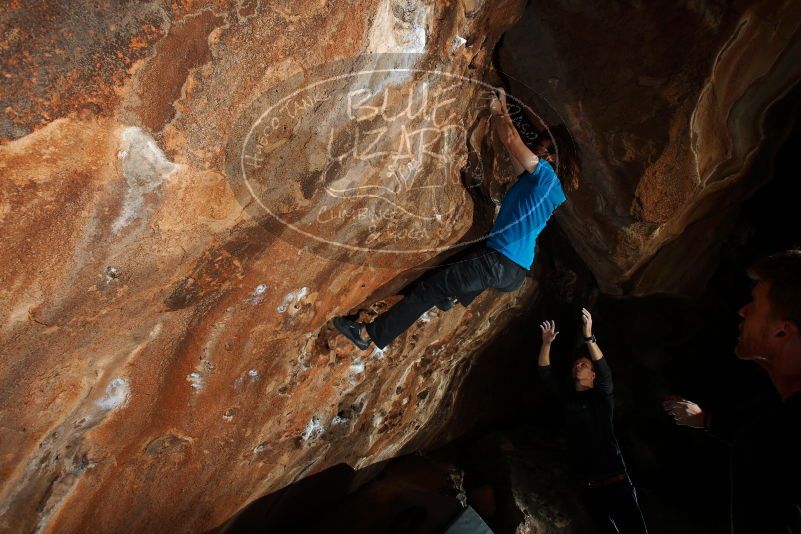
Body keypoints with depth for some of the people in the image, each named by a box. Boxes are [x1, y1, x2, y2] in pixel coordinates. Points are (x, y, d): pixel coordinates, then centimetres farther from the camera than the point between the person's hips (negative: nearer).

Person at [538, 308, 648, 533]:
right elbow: (545, 375, 4)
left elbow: (605, 371, -17)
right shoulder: (567, 399, 10)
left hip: (614, 479, -3)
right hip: (587, 485, 4)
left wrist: (589, 337, -28)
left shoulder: (602, 397, 1)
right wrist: (546, 343, -6)